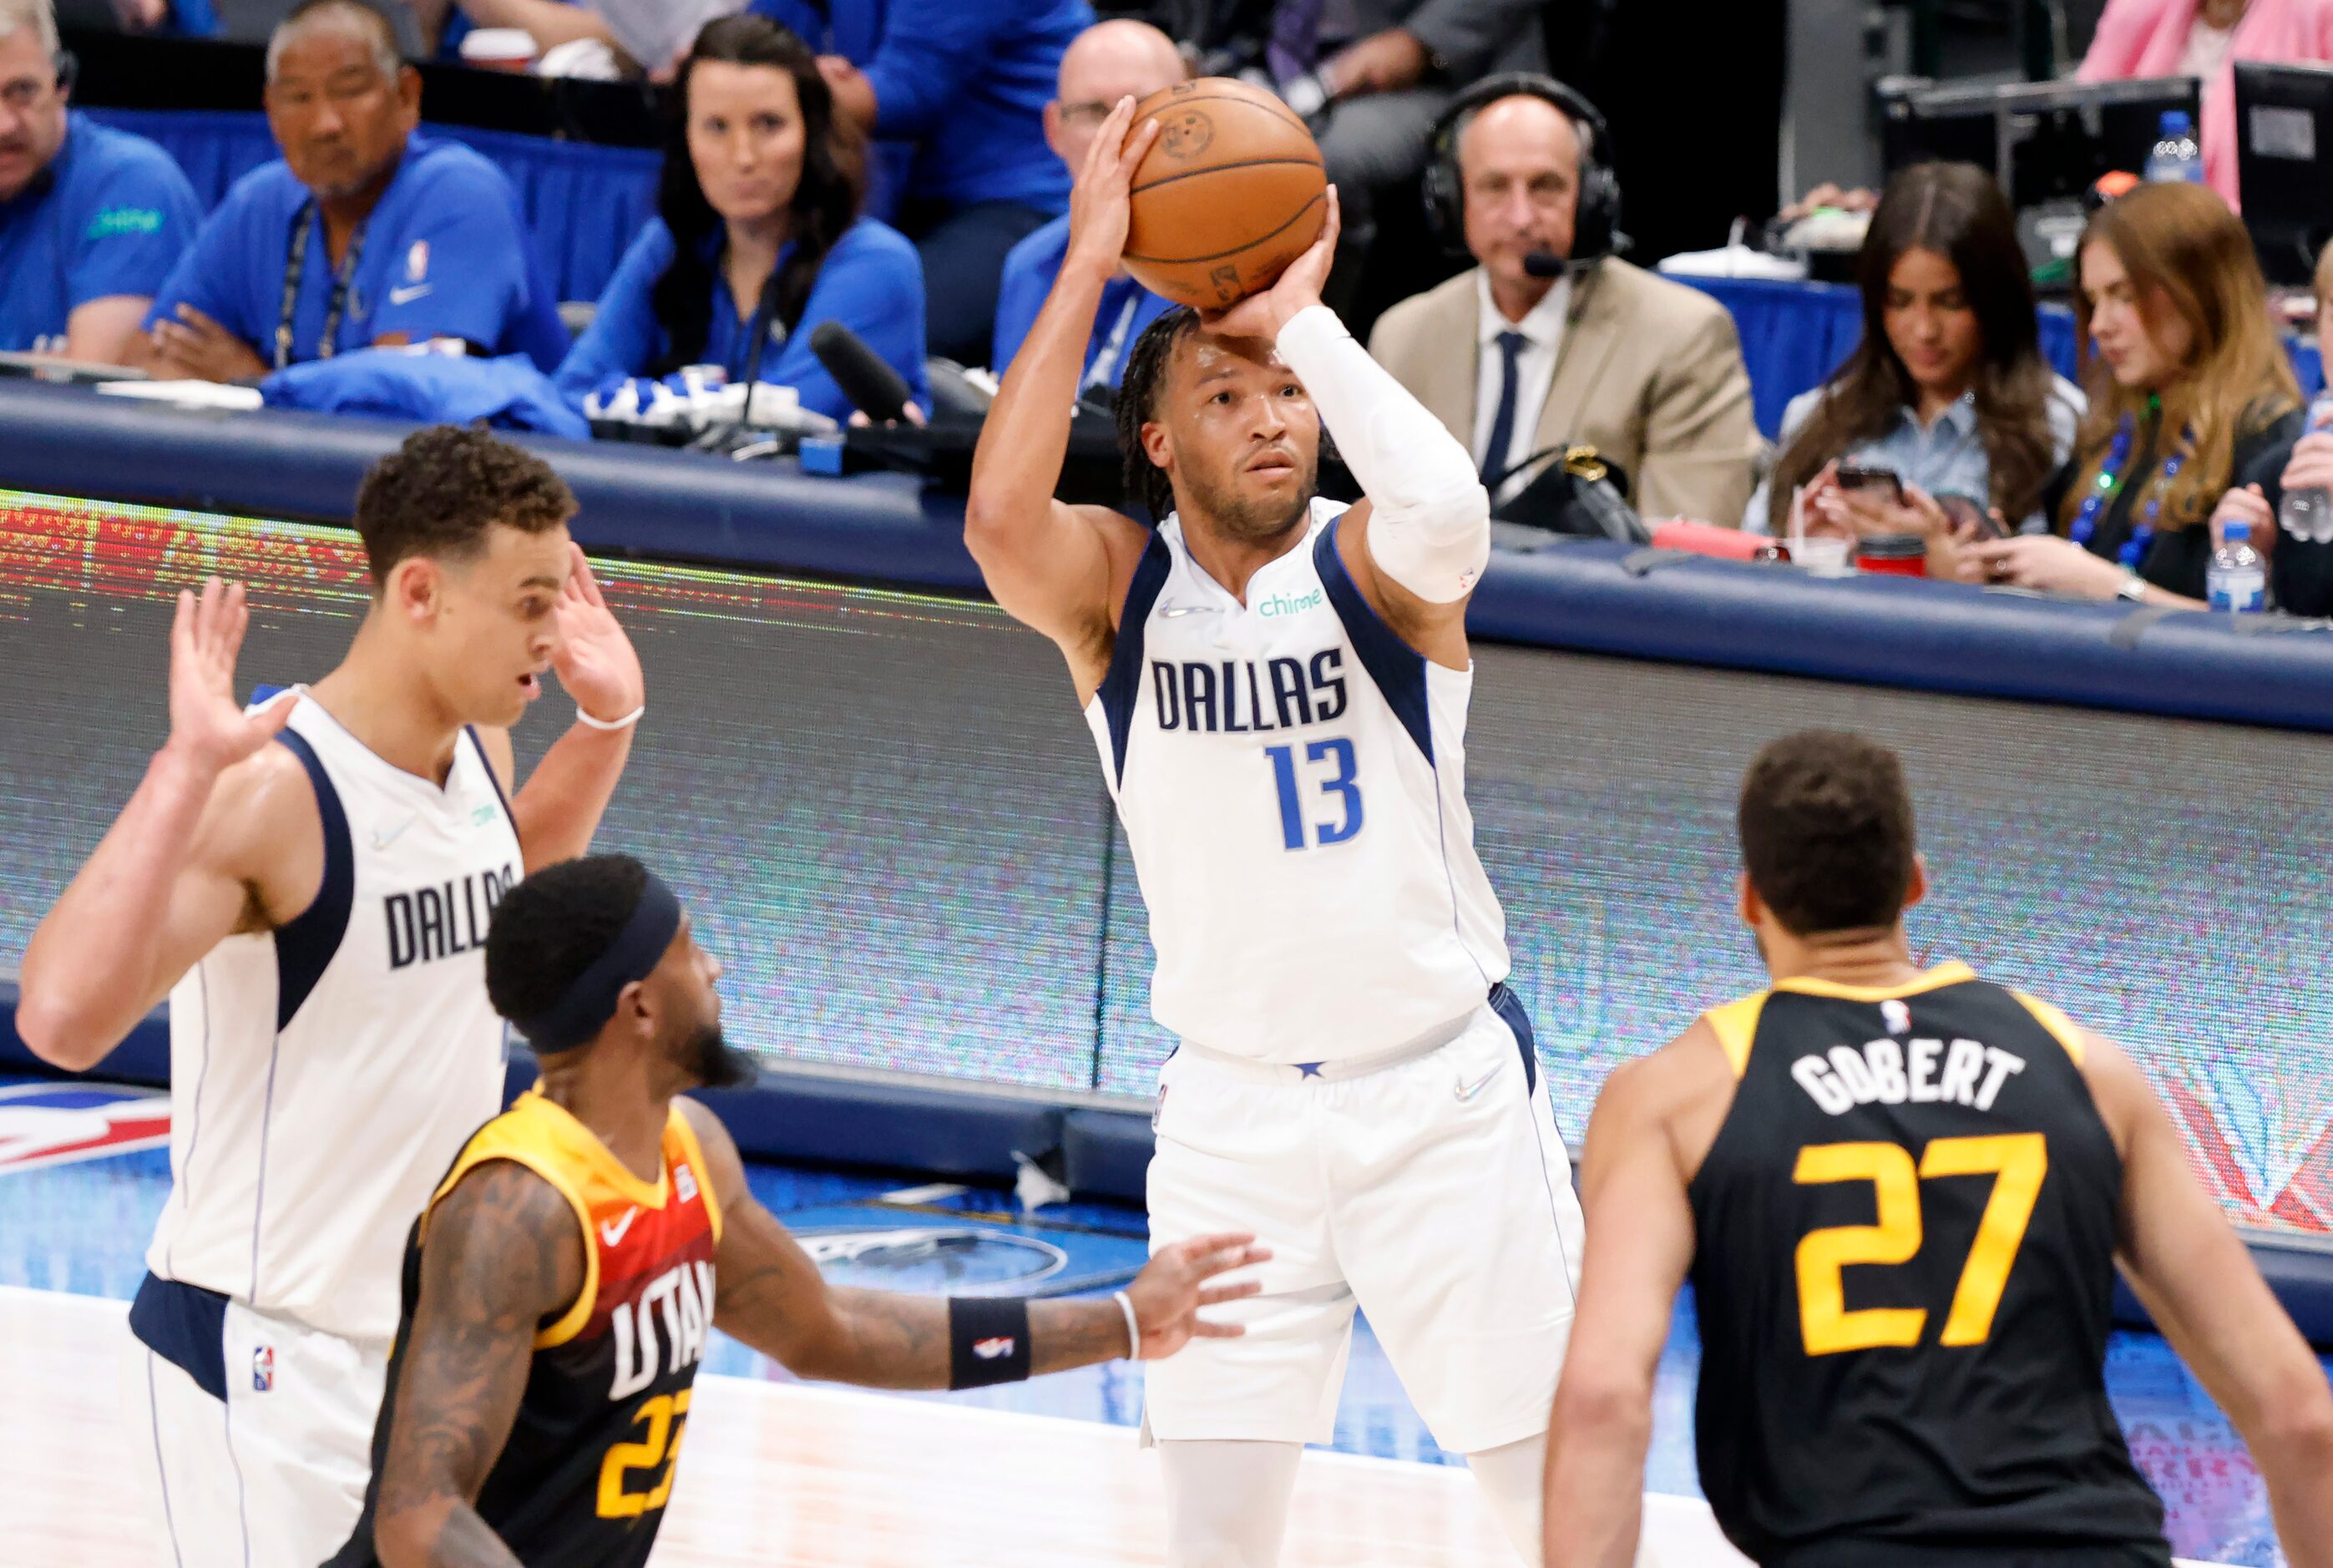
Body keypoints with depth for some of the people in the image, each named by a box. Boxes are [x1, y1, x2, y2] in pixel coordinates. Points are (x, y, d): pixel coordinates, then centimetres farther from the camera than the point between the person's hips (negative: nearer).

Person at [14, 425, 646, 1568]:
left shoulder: (477, 750, 3)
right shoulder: (269, 791, -23)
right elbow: (63, 1020, -36)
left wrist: (607, 723, 16)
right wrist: (184, 770, -39)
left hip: (436, 1340, 8)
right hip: (263, 1363, -8)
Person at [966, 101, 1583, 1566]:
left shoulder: (1369, 563, -9)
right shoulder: (1114, 586, -4)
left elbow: (1447, 513, -34)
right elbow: (1000, 517, -27)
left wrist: (1302, 315, -24)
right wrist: (1090, 267, -25)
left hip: (1442, 1087, -2)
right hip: (1233, 1103, 2)